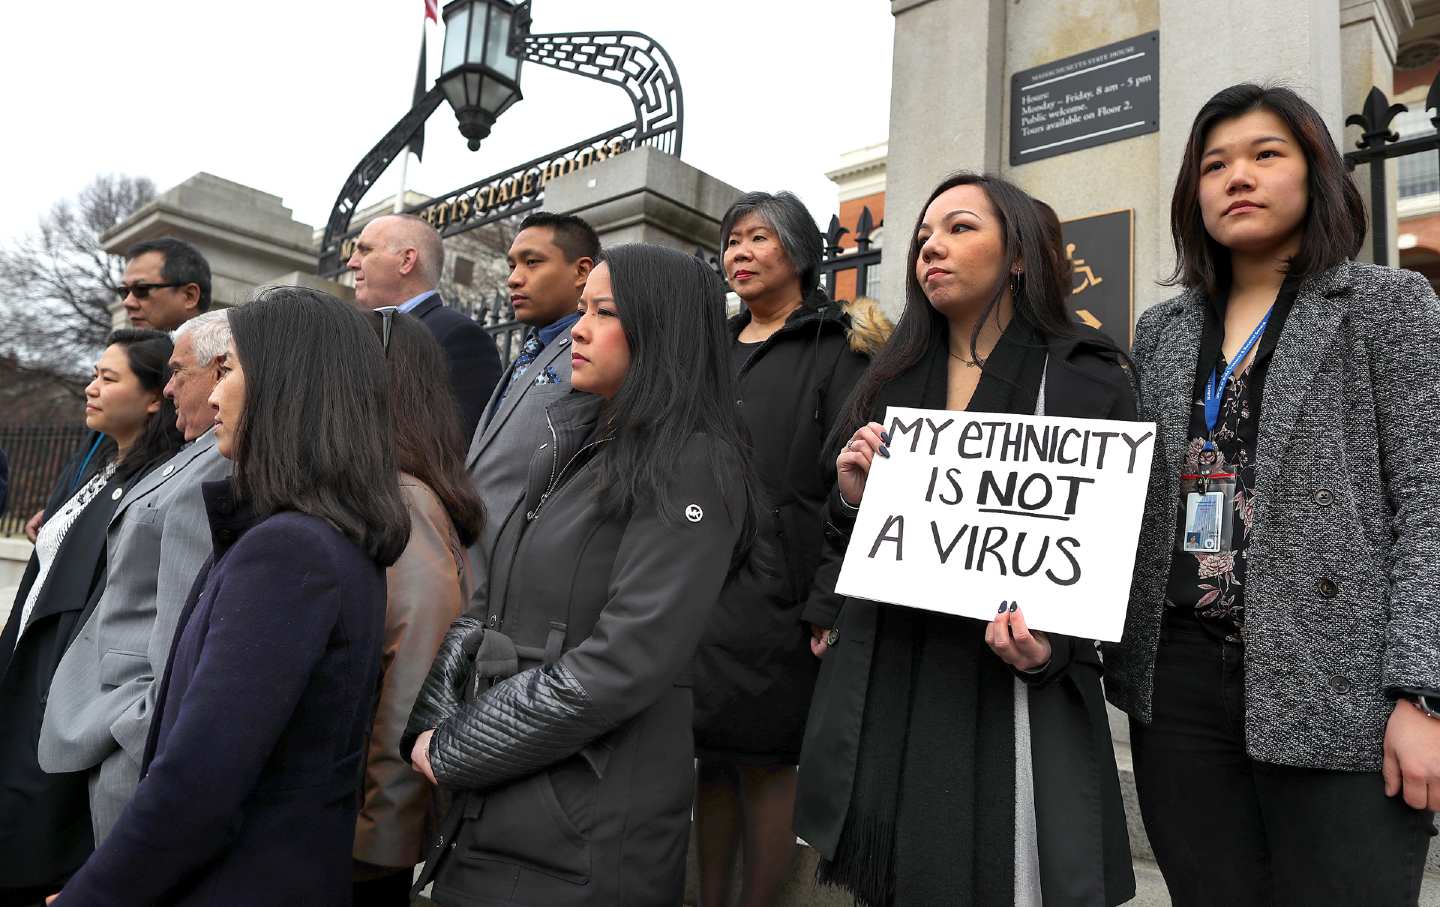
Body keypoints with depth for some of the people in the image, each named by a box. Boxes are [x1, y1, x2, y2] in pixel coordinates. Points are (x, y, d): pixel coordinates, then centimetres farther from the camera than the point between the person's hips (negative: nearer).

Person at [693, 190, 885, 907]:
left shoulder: (837, 351, -2)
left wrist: (829, 606, -18)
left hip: (771, 598, -6)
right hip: (693, 590, 6)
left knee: (763, 762, 3)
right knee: (710, 757, 12)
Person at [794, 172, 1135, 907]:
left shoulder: (1090, 383, -2)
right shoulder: (886, 384, 11)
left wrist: (1050, 647, -20)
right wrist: (851, 501, -8)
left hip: (1014, 693, -4)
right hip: (882, 692, 4)